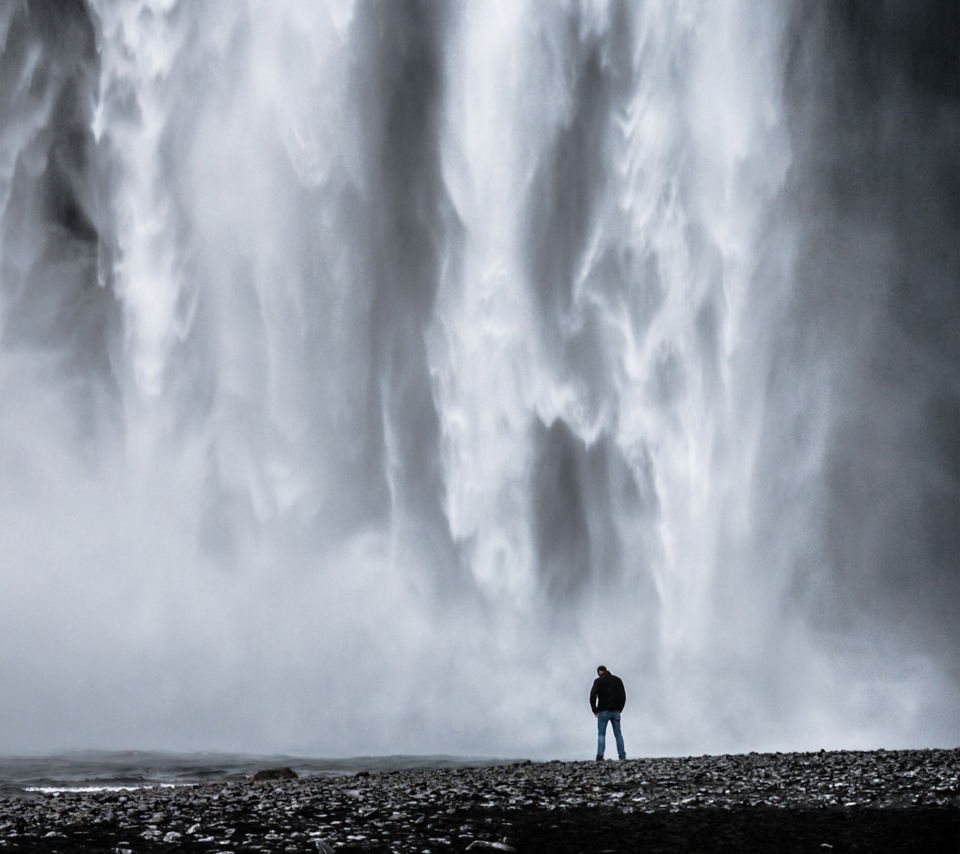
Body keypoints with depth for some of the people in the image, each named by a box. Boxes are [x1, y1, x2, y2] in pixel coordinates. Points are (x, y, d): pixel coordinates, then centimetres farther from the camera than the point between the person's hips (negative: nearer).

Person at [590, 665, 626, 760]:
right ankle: (622, 755, 3)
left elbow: (593, 695, -11)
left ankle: (600, 755, -12)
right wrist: (619, 709, 13)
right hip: (615, 711, 4)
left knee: (601, 734, -1)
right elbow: (623, 696, 11)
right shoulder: (617, 680, 13)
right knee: (618, 734, 8)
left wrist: (595, 710, -3)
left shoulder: (599, 680, -2)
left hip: (603, 711, -4)